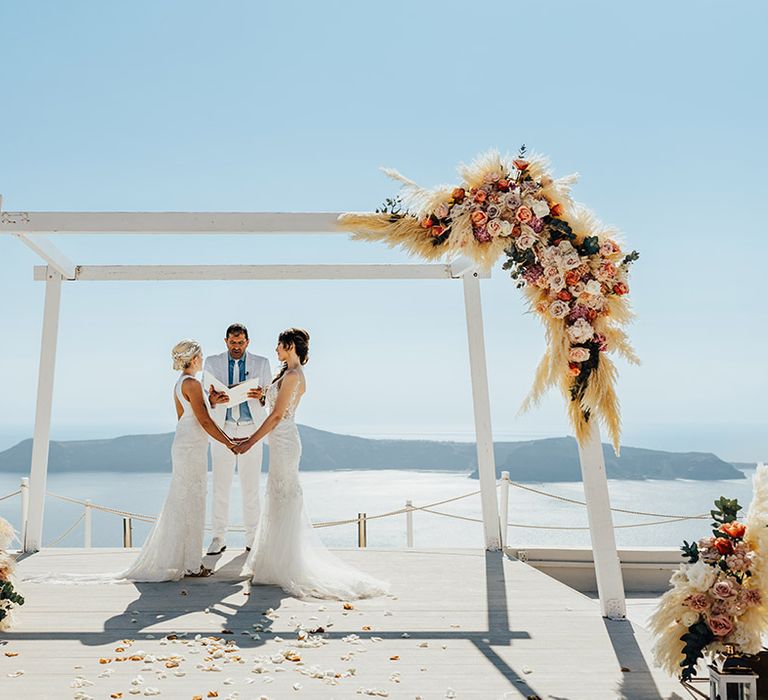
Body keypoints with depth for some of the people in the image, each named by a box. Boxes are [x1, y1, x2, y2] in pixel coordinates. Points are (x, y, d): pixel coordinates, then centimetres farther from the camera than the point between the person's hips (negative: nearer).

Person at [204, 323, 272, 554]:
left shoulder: (261, 363, 4)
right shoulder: (212, 362, 5)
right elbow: (205, 397, 3)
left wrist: (260, 397, -20)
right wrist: (212, 399, -20)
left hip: (251, 431, 0)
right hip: (222, 431, 0)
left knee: (251, 488, 4)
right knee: (220, 487, 2)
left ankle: (253, 539, 15)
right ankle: (218, 538, 14)